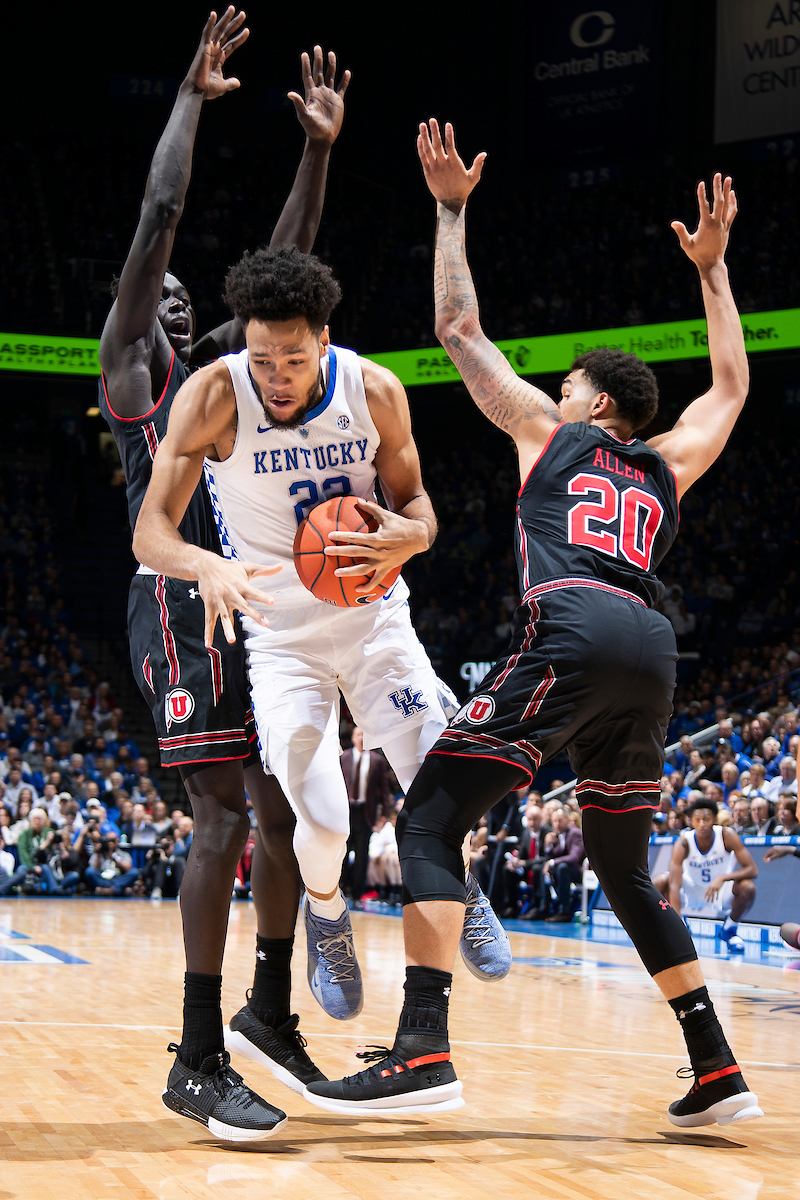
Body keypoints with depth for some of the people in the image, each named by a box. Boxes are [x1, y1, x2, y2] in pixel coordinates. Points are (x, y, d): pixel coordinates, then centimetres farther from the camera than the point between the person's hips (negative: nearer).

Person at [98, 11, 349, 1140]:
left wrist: (321, 146, 14)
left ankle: (271, 1020, 19)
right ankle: (199, 1061, -12)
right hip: (183, 605, -8)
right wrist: (192, 99, 0)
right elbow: (160, 217, -4)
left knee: (289, 811, 7)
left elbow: (285, 264, 21)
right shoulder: (129, 368, 5)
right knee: (225, 820, -16)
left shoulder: (218, 370, 24)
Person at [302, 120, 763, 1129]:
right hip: (650, 647, 6)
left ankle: (423, 1051, -26)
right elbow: (732, 385, 46)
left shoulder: (547, 432, 18)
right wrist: (711, 267, 46)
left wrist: (451, 211, 28)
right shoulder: (666, 465, 28)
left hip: (572, 633, -6)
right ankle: (717, 1073, 17)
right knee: (624, 870, 20)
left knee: (430, 818, -9)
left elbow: (459, 330, 22)